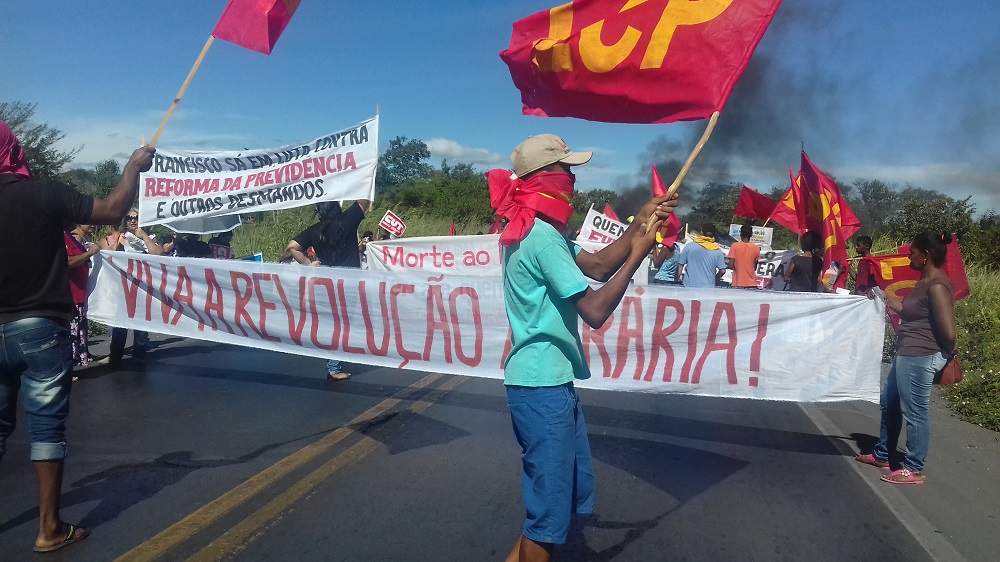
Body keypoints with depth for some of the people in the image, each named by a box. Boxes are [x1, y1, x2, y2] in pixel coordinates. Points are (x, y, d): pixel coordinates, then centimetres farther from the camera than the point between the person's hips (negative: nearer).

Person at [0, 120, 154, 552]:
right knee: (47, 423, 2)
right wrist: (134, 166, 5)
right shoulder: (43, 194, -12)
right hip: (39, 326, -4)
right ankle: (49, 528, 8)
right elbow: (114, 210, -8)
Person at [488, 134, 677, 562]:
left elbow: (597, 266, 11)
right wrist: (637, 254, -12)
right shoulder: (543, 236, -19)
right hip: (543, 384, -10)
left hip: (547, 379, 10)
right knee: (550, 502, 3)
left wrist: (640, 223, 5)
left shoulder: (539, 229, 13)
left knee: (572, 488, 21)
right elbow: (595, 311, -21)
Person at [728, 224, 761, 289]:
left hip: (738, 284, -2)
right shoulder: (756, 248, 2)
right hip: (751, 283, 2)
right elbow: (755, 268, 7)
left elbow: (731, 265, -10)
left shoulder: (735, 246, -6)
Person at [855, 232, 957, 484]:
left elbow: (948, 332, -22)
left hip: (920, 358, -11)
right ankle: (881, 455, 35)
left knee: (914, 412, 1)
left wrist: (946, 354, -5)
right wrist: (885, 297, 27)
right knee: (889, 403, 20)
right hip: (908, 355, 11)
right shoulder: (925, 281, 11)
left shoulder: (937, 286, -20)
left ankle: (914, 469, 15)